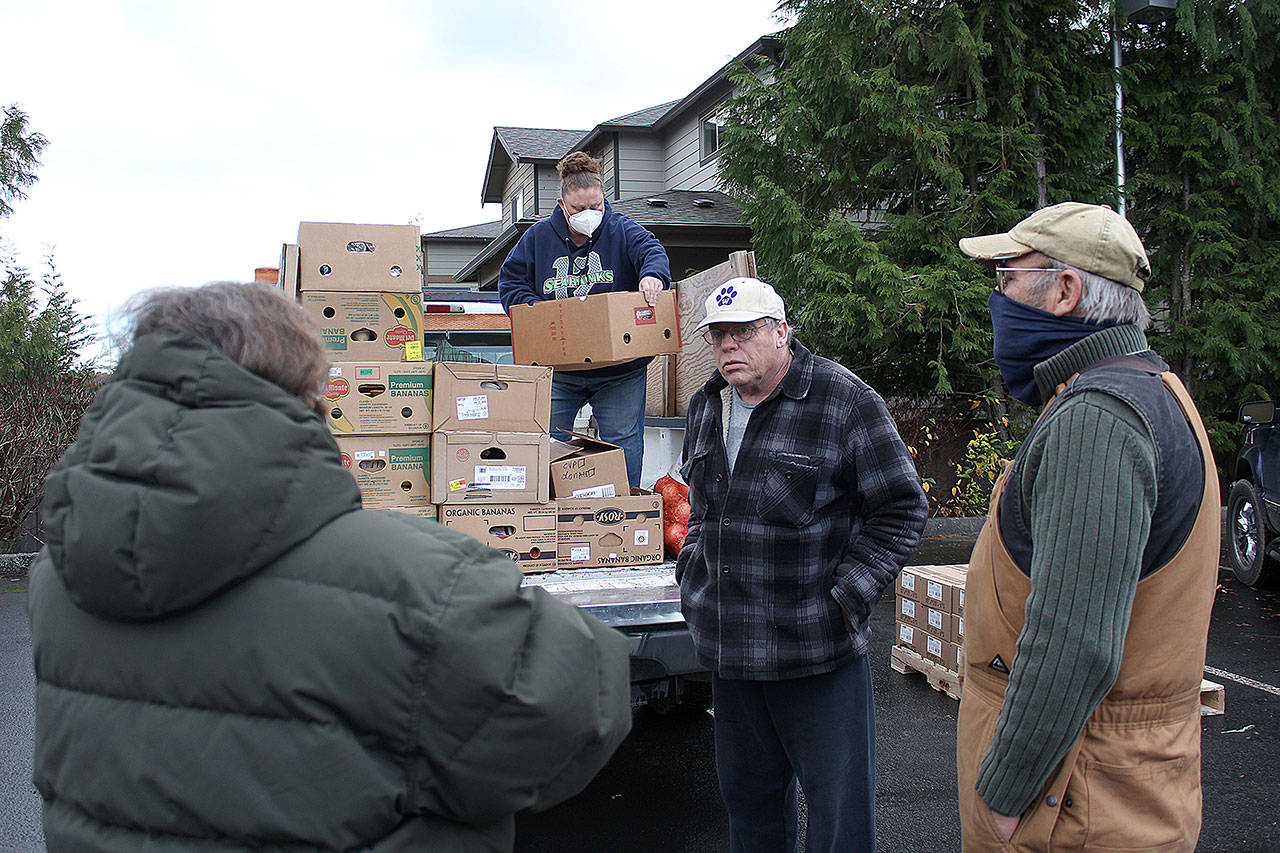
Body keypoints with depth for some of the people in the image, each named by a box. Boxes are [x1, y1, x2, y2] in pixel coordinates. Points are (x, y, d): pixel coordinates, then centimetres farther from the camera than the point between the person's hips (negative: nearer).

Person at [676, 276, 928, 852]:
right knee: (747, 798, 19)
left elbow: (902, 508, -8)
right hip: (727, 650, 6)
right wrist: (692, 577, 13)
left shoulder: (845, 402, -10)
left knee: (839, 805, 4)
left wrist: (845, 598, -12)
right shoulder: (706, 408, 10)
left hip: (819, 653, -6)